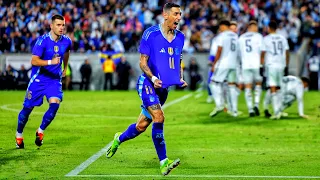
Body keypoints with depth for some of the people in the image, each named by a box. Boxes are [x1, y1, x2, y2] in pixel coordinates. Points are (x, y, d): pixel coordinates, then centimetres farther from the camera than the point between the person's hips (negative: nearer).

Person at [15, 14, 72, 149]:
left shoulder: (66, 41, -3)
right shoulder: (43, 40, -19)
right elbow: (34, 61, -28)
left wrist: (65, 68, 31)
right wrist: (51, 62, -40)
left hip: (55, 79, 3)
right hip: (38, 78, -3)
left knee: (55, 104, -19)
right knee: (28, 107, 3)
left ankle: (40, 131, 3)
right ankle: (19, 134, 26)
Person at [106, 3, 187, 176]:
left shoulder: (180, 37, 8)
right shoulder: (150, 33, -11)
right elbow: (143, 62, -8)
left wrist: (180, 78, 2)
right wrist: (153, 78, -24)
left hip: (163, 87, 7)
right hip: (147, 83, -7)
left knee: (142, 125, 11)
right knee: (159, 117, -25)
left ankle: (119, 139, 41)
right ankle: (163, 162, -22)